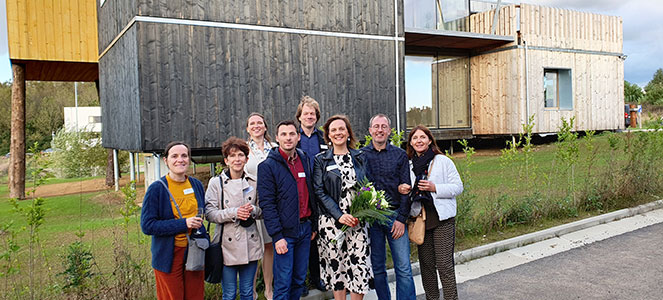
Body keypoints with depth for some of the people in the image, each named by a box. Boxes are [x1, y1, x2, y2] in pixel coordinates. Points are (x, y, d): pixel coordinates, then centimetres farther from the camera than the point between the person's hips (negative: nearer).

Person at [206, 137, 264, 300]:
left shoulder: (253, 182, 6)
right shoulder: (216, 183, -2)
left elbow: (263, 211, 12)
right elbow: (210, 213, -7)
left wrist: (253, 210, -10)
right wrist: (233, 213, -20)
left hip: (250, 244, 3)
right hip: (228, 245, -3)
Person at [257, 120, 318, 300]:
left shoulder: (304, 160, 10)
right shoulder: (268, 166, -8)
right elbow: (267, 204, -13)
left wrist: (314, 225, 12)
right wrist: (277, 236, -17)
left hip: (305, 229, 5)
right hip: (285, 232, -5)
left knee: (300, 279, 13)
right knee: (283, 283, -1)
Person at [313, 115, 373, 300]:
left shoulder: (359, 157, 10)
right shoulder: (321, 160, 2)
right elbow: (319, 192, -4)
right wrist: (340, 215, -14)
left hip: (357, 220, 2)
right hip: (332, 221, -1)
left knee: (359, 264, -2)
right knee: (336, 264, 5)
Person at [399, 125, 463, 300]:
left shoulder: (443, 161, 0)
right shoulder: (409, 164, 11)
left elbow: (458, 187, -3)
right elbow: (403, 186, 22)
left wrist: (435, 188, -17)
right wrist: (400, 188, -2)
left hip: (442, 218, -4)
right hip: (419, 218, 4)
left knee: (444, 264, -6)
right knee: (426, 264, 10)